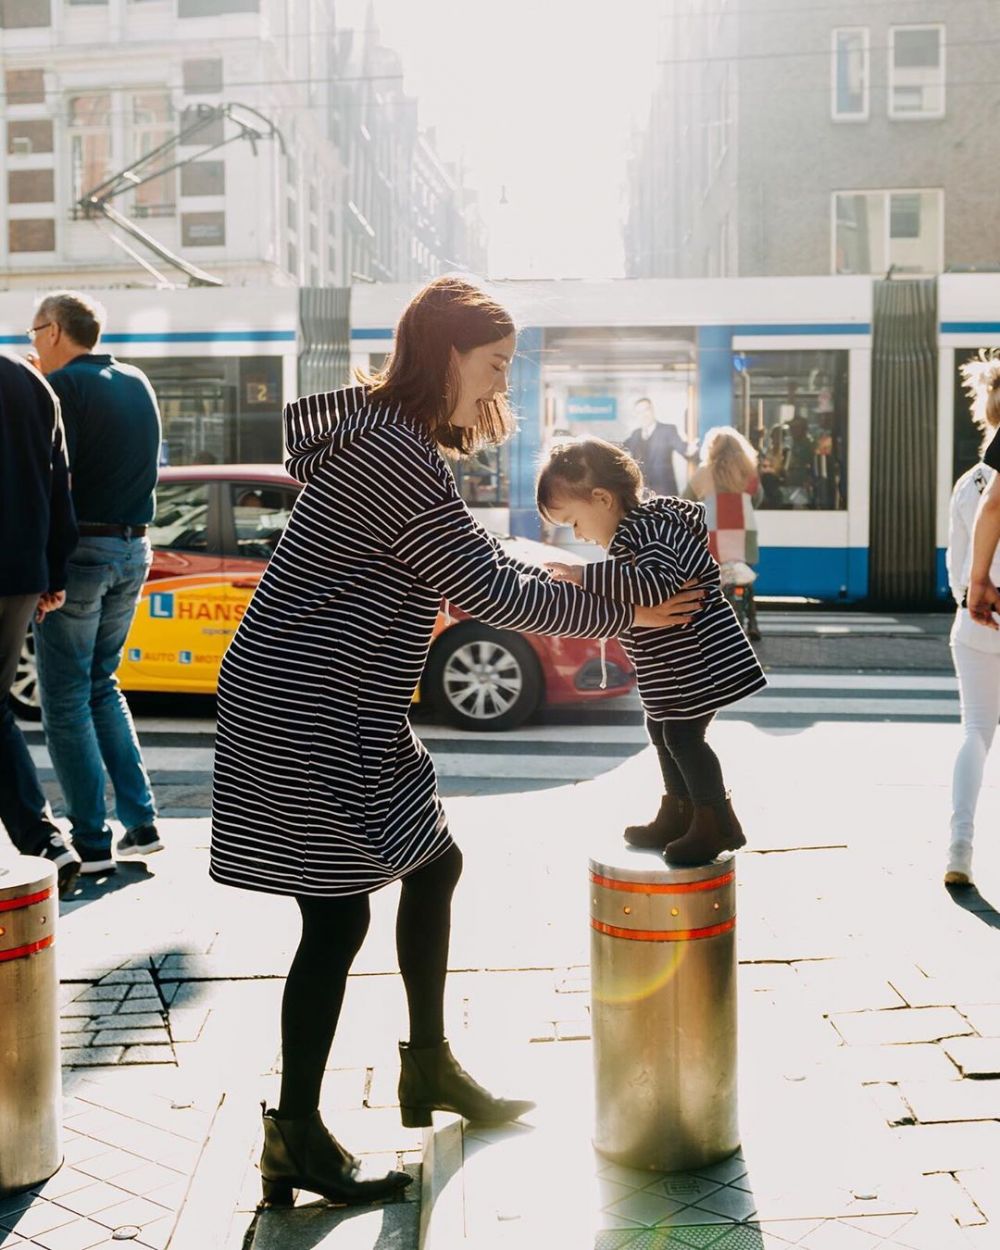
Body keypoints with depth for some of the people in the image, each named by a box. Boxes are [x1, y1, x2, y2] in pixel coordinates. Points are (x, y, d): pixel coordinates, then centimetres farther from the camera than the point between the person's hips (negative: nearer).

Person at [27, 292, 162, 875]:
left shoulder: (62, 385, -11)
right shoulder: (138, 384, 12)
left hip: (79, 549, -7)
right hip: (133, 548, 7)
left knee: (65, 699, 2)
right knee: (102, 684, 18)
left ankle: (92, 843, 2)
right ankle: (141, 822, 14)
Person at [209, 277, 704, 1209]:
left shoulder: (389, 437, 13)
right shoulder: (397, 453, -20)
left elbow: (473, 562, 22)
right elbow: (489, 591, -17)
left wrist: (554, 580, 12)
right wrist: (619, 616, -7)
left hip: (338, 712, 11)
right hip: (302, 716, -11)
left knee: (434, 865, 17)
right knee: (337, 917, -4)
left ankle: (428, 1068, 31)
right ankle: (295, 1139, 11)